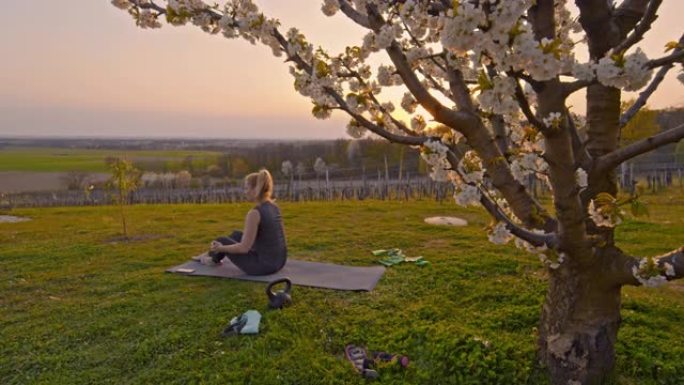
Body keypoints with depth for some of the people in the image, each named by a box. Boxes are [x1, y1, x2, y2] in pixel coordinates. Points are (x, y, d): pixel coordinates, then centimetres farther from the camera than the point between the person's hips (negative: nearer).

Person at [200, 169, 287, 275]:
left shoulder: (254, 213, -22)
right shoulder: (273, 207, 4)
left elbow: (244, 248, -19)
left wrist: (220, 248, -2)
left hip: (264, 265, -8)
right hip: (278, 260, 8)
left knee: (221, 241, 13)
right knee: (236, 234, 26)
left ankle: (213, 258, 48)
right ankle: (214, 256, 51)